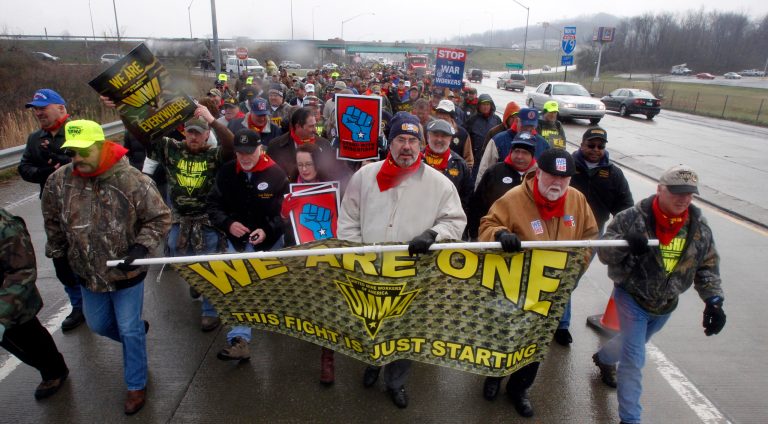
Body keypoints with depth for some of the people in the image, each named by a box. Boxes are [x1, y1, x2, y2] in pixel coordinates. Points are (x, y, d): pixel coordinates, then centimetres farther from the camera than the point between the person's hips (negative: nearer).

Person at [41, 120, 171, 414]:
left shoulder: (133, 181, -23)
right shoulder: (58, 182, -11)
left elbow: (160, 217, -13)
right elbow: (52, 221, 9)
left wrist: (141, 247, -23)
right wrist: (57, 252, 18)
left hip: (127, 274, -4)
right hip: (88, 274, 5)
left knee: (129, 331, 8)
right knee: (98, 325, 23)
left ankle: (136, 386, 29)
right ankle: (139, 330, 54)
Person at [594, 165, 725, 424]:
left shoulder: (699, 228, -6)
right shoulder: (633, 218, -19)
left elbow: (708, 266, 3)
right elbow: (604, 253, -17)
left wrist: (713, 300, -9)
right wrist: (626, 243, -38)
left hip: (666, 305, 5)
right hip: (631, 298, -5)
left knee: (633, 343, 26)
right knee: (634, 359, -6)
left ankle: (604, 358, 59)